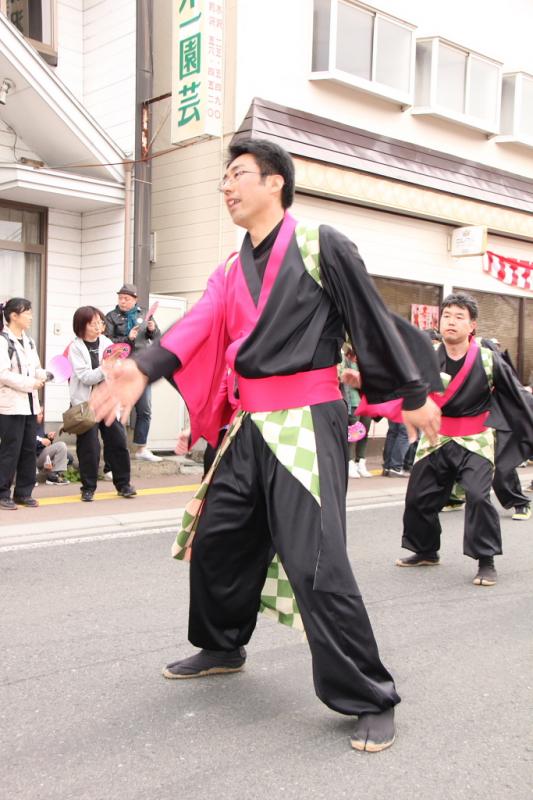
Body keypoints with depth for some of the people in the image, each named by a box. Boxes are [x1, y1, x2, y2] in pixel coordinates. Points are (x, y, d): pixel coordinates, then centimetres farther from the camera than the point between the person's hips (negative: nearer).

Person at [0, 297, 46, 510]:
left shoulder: (29, 341, 13)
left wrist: (43, 376, -3)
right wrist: (30, 383, -18)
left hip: (29, 403, 8)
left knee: (29, 449, 9)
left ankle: (23, 492, 18)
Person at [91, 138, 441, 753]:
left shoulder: (322, 247, -5)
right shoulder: (231, 273, 14)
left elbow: (374, 325, 0)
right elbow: (195, 329, -1)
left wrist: (412, 395, 6)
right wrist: (142, 369, -18)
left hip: (307, 423, -7)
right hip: (249, 426, 7)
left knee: (315, 565, -13)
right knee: (217, 540, 15)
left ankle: (370, 699, 3)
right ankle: (222, 648, 40)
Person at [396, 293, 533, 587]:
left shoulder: (489, 361, -11)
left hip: (475, 441, -4)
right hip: (436, 439, 4)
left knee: (478, 495, -21)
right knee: (418, 497, 9)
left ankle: (486, 561, -4)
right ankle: (425, 551, 33)